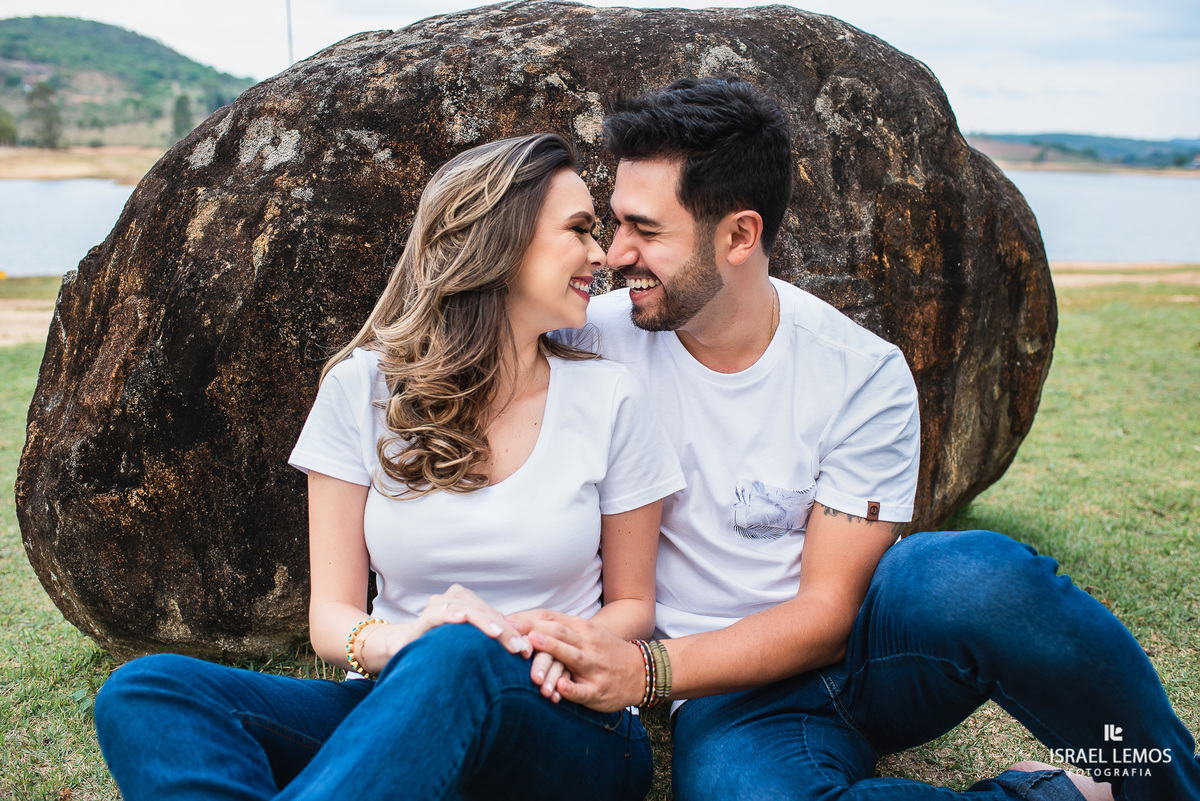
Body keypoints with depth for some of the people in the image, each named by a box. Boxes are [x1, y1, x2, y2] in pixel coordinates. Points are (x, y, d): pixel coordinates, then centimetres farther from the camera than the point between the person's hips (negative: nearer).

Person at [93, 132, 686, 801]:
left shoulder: (610, 399, 1)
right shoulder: (363, 388, 2)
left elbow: (631, 601, 10)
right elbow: (331, 611, 1)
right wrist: (393, 642, -23)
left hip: (560, 727, -1)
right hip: (398, 710, 2)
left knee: (459, 661, -39)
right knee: (147, 691, -25)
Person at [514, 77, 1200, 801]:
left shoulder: (862, 375, -11)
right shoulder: (594, 340, -8)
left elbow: (826, 613, -12)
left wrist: (645, 672, -25)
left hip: (862, 637, 0)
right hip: (736, 695, 1)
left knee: (981, 577, -36)